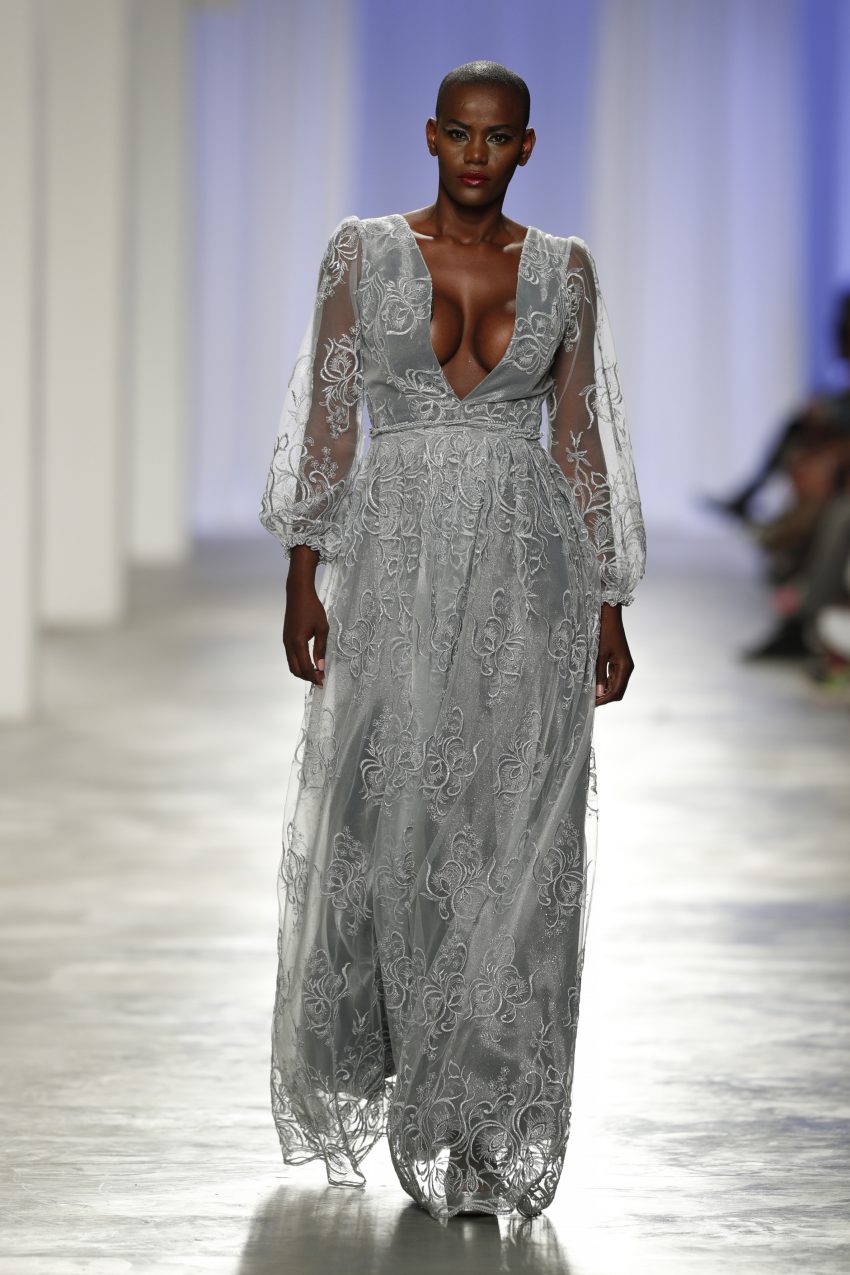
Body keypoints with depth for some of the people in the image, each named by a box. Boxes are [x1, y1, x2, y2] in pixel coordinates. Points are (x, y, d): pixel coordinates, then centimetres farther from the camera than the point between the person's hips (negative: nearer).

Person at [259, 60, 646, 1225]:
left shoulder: (563, 269, 7)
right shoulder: (364, 253, 3)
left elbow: (583, 440, 10)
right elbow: (327, 418, 3)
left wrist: (608, 606, 7)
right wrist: (303, 577, -4)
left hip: (527, 573, 1)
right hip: (397, 564, -1)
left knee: (515, 845, -2)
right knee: (386, 825, -4)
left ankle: (494, 1133, 5)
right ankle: (362, 1061, 21)